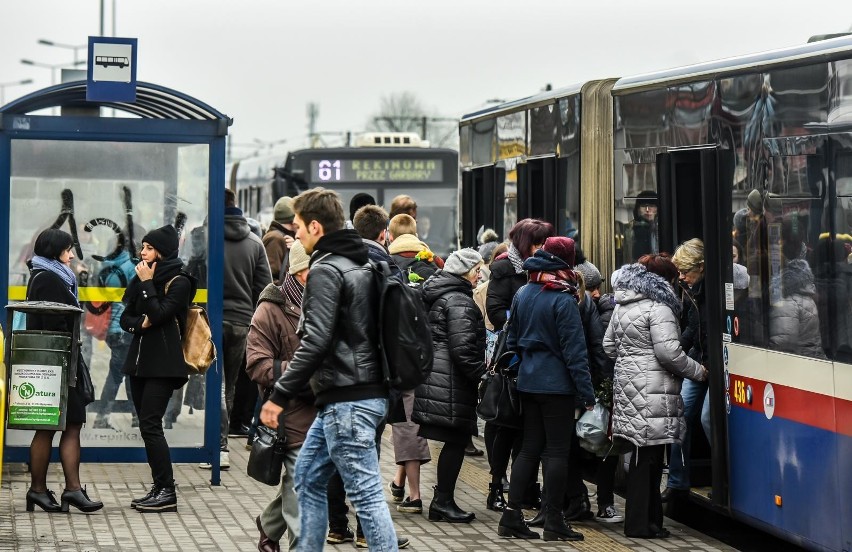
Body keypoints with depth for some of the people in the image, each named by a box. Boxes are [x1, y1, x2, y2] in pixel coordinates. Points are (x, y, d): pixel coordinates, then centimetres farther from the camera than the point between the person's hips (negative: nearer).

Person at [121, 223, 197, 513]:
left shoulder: (179, 282, -7)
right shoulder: (141, 278, 13)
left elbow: (159, 313, -19)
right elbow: (125, 318, 12)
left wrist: (147, 284, -12)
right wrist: (140, 324, -8)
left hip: (163, 365, -8)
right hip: (139, 360, 8)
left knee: (150, 425, -13)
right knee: (147, 426, 7)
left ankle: (167, 493, -10)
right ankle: (159, 488, 12)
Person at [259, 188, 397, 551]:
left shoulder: (325, 271, -13)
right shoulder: (362, 267, 15)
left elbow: (316, 342, -21)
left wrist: (279, 395, -17)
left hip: (347, 401, -10)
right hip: (367, 393, 10)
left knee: (366, 493, -9)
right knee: (309, 477, 19)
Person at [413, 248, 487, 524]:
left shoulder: (438, 296, 17)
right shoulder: (459, 301, -14)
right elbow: (463, 347, -20)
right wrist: (482, 375, -12)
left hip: (435, 375, 10)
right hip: (452, 383, -10)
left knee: (454, 441, 13)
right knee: (456, 440, -3)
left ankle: (442, 501, 15)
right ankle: (443, 501, 0)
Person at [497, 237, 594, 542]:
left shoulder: (523, 294, 6)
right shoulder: (563, 300, -16)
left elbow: (512, 339, 14)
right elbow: (574, 350, -16)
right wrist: (587, 392, -13)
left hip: (527, 382, 7)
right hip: (557, 384, -7)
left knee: (530, 448, 12)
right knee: (557, 451, 0)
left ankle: (511, 515, 9)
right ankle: (553, 522, 2)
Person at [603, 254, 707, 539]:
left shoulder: (622, 307, 17)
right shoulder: (659, 308, -11)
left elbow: (609, 345, 24)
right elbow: (668, 352, -16)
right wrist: (699, 371, -4)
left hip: (627, 385, 9)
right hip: (652, 391, -9)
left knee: (642, 455, 11)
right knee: (648, 456, -5)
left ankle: (642, 520, 13)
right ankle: (641, 523, -4)